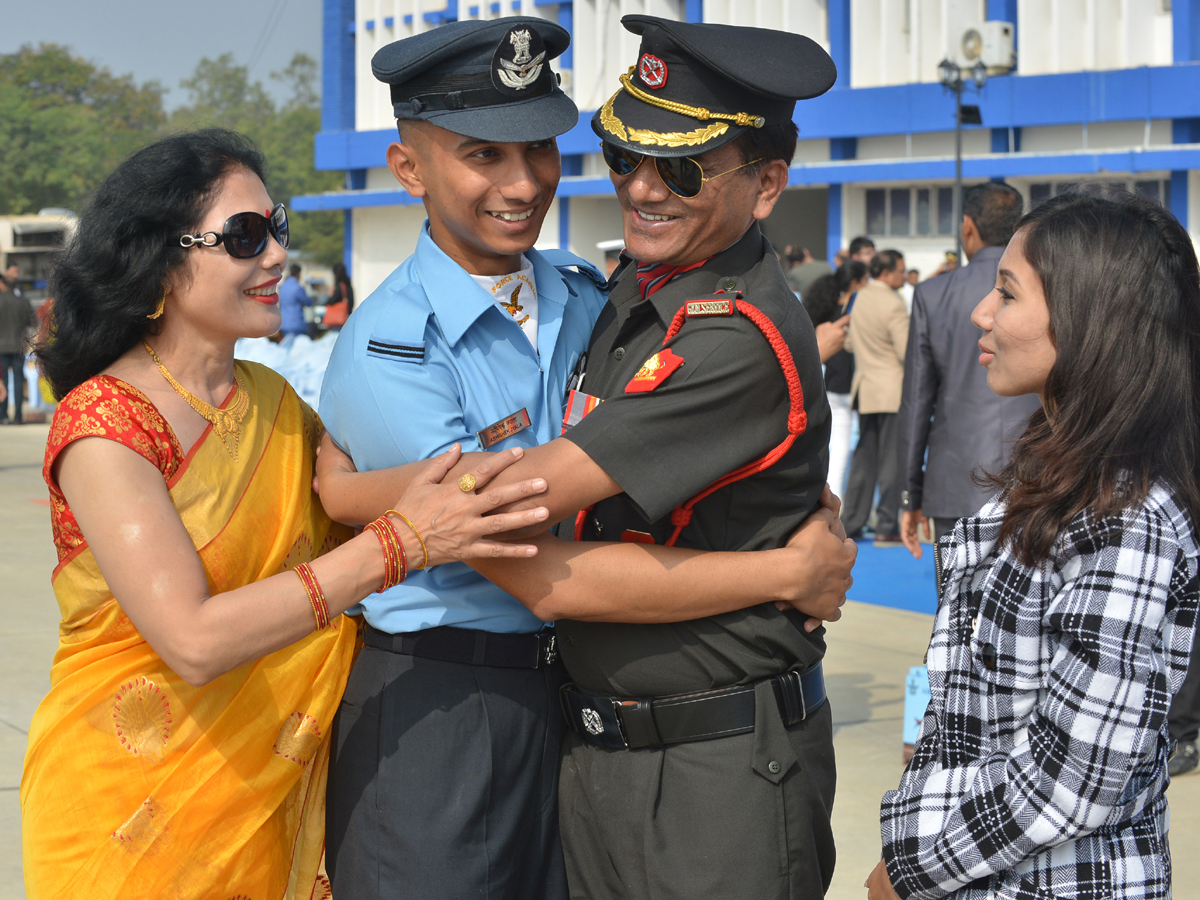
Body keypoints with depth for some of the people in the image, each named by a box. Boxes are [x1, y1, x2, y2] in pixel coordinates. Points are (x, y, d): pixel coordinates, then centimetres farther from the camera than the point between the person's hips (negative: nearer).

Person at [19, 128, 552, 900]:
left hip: (265, 800, 6)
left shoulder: (274, 403, 6)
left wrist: (464, 476, -11)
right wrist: (399, 543, -29)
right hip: (125, 803, -6)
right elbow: (194, 640, -27)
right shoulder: (101, 423, -17)